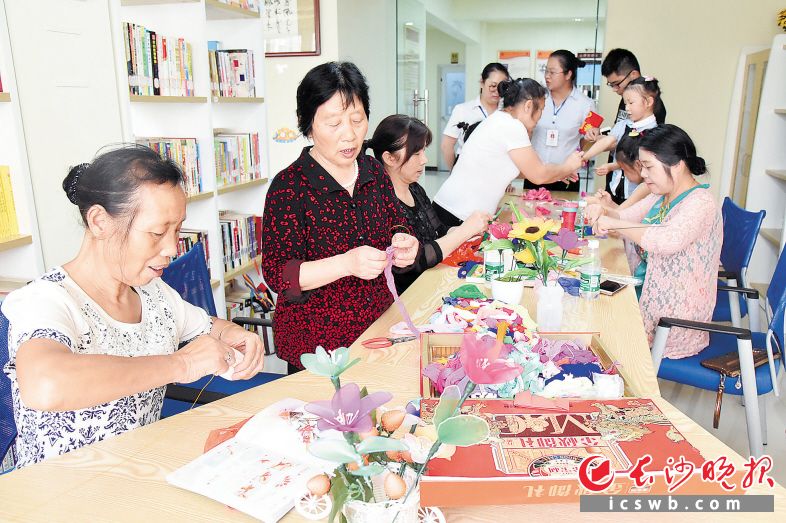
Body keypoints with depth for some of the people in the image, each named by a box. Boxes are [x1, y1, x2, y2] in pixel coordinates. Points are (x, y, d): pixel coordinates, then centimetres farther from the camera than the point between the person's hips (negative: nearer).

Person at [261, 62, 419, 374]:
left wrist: (403, 246, -13)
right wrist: (346, 264, -32)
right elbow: (277, 274, -18)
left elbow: (396, 227, 11)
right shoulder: (289, 186, -15)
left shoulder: (375, 172, 2)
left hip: (380, 327, 6)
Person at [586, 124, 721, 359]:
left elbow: (668, 241, -38)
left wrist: (614, 224, -28)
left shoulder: (701, 202, -20)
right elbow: (626, 216, 14)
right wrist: (603, 212, -9)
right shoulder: (662, 197, 8)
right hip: (649, 293, 8)